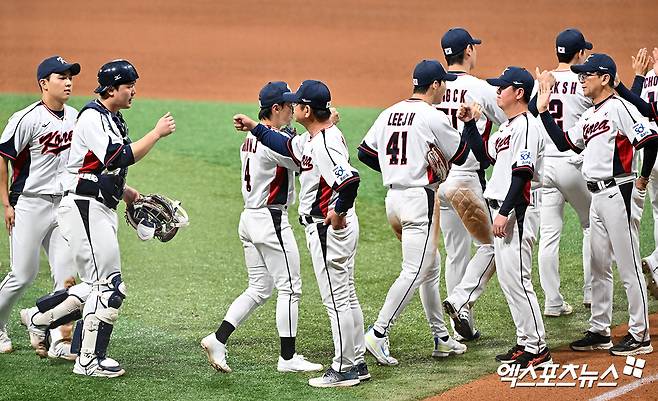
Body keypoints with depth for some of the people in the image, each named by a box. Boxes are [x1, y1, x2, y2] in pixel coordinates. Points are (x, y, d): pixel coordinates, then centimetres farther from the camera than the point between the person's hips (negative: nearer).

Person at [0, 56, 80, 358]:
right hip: (29, 205, -6)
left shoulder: (75, 118, 8)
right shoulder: (28, 118, -14)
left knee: (66, 275, -2)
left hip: (63, 206, 6)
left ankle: (60, 340, -1)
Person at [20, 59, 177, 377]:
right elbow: (120, 158, -26)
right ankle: (89, 361, -4)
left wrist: (123, 191, 12)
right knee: (108, 286, -10)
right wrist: (157, 133, -20)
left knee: (98, 284, 13)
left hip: (102, 209, 10)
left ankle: (39, 316, 23)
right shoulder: (92, 118, -14)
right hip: (84, 208, -10)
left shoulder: (113, 120, 18)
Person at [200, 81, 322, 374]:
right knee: (290, 288, 1)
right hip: (272, 220, -9)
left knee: (259, 289, 14)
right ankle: (288, 358, 5)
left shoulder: (251, 137, 11)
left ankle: (218, 339, 3)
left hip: (249, 218, 9)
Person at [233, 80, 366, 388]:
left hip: (329, 229, -11)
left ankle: (344, 369, 3)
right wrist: (255, 128, 27)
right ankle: (357, 363, 23)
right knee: (346, 298, 16)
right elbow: (288, 146, 28)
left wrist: (338, 213, -24)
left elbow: (350, 179, -37)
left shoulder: (325, 144, -24)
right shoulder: (310, 139, 8)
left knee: (337, 299, -3)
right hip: (330, 228, 11)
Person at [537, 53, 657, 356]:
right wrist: (544, 111, 14)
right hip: (598, 196, 10)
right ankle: (600, 331, 22)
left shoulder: (619, 108, -12)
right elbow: (564, 143, 18)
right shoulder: (589, 116, 16)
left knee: (629, 267, -5)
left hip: (619, 192, -10)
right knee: (599, 268, 14)